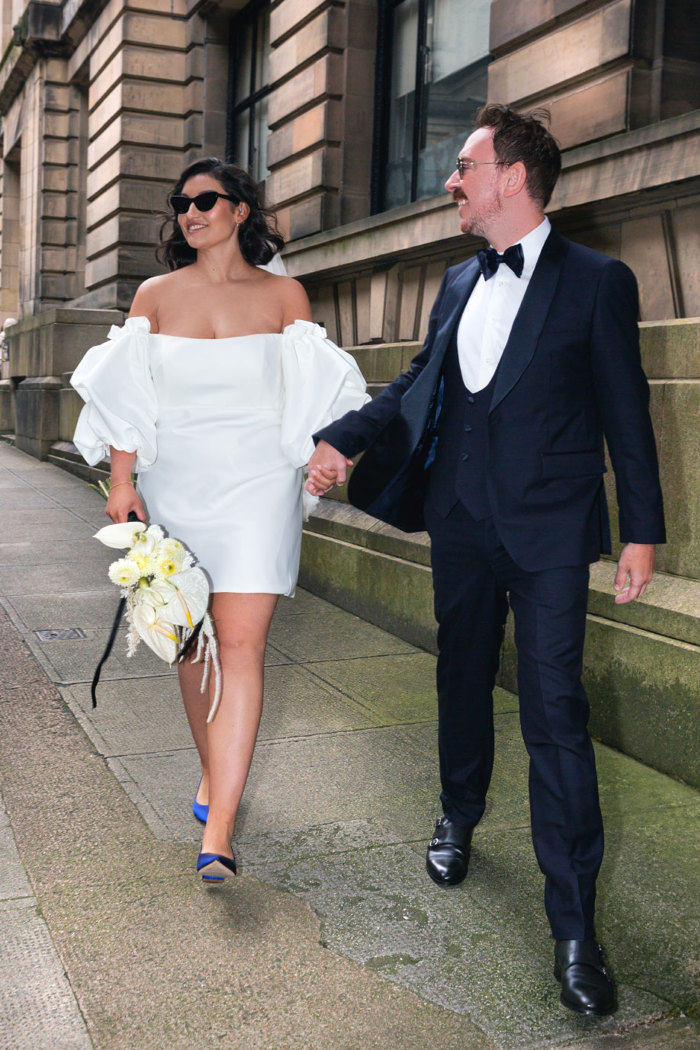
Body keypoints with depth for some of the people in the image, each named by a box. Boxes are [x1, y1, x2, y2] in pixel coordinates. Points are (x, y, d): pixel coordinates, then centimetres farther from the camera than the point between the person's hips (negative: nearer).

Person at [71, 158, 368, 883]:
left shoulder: (282, 295, 5)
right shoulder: (155, 295, 9)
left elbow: (309, 391, 4)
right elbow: (127, 394, 6)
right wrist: (121, 481, 0)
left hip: (255, 484, -3)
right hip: (174, 484, 3)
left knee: (239, 646, -11)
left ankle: (218, 830, -11)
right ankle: (214, 771, 33)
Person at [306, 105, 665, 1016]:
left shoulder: (596, 282, -5)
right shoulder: (459, 283, 12)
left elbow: (625, 411, -5)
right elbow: (418, 383, 16)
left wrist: (642, 530, -6)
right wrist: (342, 437, 3)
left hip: (549, 530, -5)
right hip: (461, 520, 6)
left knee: (555, 711, -7)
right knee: (462, 677, 18)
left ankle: (574, 925, 3)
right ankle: (459, 816, 43)